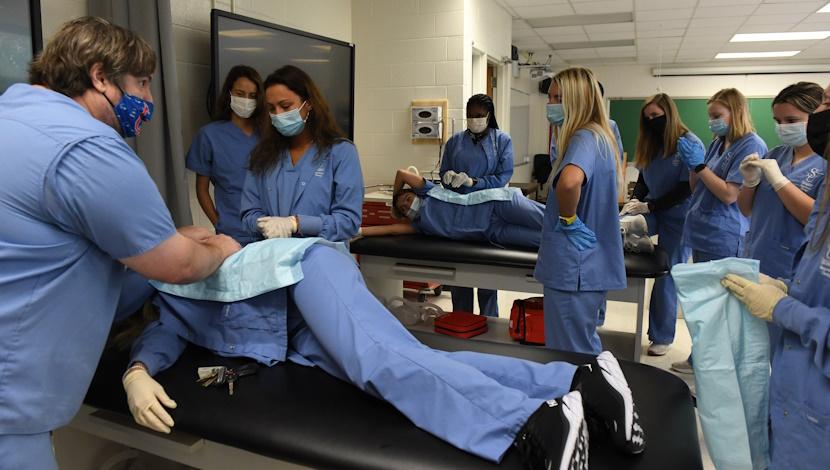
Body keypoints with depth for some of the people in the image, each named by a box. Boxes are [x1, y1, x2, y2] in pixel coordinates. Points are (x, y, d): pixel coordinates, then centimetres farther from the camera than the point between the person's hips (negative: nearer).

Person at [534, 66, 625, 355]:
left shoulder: (584, 138, -18)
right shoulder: (598, 136, 12)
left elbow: (569, 181, -41)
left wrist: (568, 220, -23)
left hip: (573, 264, -10)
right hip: (589, 262, 10)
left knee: (568, 354, 3)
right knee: (585, 347, 22)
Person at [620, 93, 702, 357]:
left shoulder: (691, 144, -13)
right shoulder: (652, 144, 6)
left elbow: (686, 190, -15)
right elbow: (643, 179, 8)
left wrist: (649, 206, -19)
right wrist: (635, 202, -11)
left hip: (677, 218, -5)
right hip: (653, 214, 6)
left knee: (667, 276, 2)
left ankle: (661, 336, 17)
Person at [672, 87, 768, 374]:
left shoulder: (751, 146, -9)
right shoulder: (717, 143, 13)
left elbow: (729, 194, -16)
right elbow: (696, 188, 16)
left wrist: (700, 164, -14)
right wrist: (691, 164, 0)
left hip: (724, 239, -8)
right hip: (702, 233, 8)